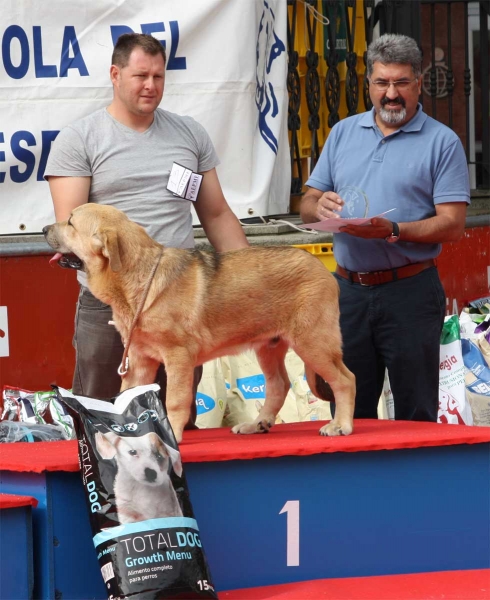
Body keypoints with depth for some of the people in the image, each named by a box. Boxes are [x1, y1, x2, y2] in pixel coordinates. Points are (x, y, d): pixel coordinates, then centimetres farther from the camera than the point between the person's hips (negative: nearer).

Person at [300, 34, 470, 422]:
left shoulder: (442, 142, -1)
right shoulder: (343, 133, 14)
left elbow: (453, 225, -8)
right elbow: (307, 205, 16)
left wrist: (393, 231, -22)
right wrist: (319, 207, -8)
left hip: (410, 291, -4)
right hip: (348, 289, 4)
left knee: (417, 416, -1)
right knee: (349, 415, 9)